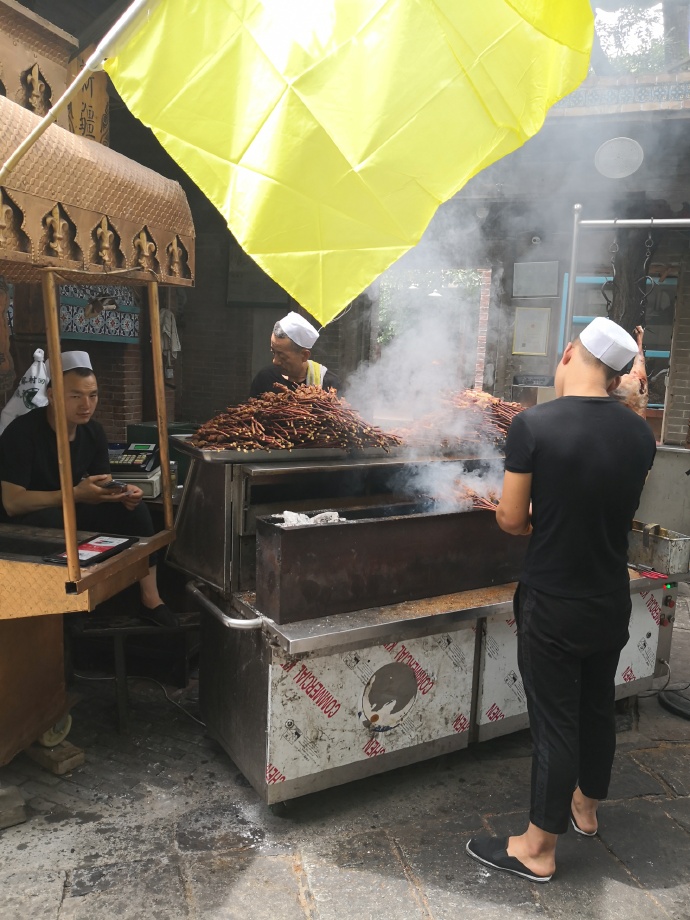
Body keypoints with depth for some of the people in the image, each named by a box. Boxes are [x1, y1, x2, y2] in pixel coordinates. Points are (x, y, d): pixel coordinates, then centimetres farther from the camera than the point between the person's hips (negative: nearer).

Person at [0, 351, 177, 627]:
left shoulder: (94, 431, -3)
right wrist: (75, 494, -37)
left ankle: (150, 600, -9)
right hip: (27, 523, -6)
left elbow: (101, 488, 3)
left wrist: (122, 492, -22)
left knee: (134, 509, -11)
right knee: (51, 520, -38)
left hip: (72, 513, 6)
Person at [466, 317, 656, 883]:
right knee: (598, 708, 22)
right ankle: (585, 809, 46)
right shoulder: (640, 434, -4)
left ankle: (539, 850, 25)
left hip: (553, 606, -5)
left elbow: (511, 520, -13)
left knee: (555, 722, 7)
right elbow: (622, 511, 8)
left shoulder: (533, 425, -20)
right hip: (612, 602, 5)